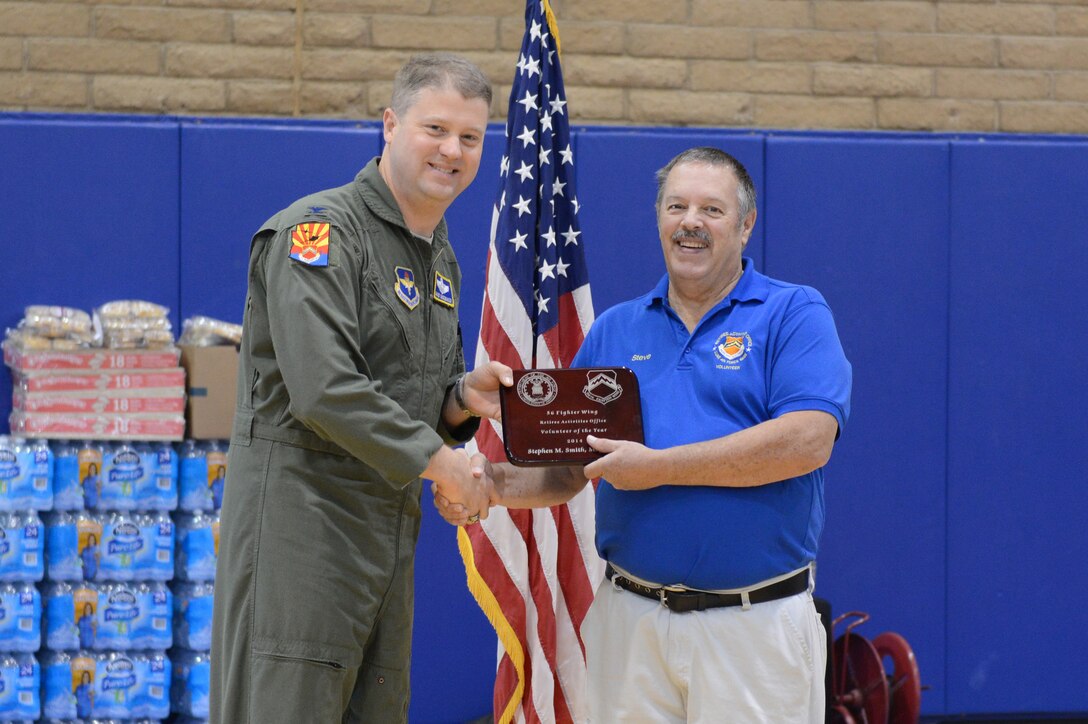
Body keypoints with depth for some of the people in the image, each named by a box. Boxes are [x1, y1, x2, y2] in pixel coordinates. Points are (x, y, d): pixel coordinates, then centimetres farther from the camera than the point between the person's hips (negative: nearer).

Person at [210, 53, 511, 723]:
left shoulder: (440, 254, 16)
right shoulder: (321, 229, -12)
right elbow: (324, 389, -23)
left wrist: (461, 398, 1)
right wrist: (435, 458, -17)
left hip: (392, 530, 9)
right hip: (301, 511, -9)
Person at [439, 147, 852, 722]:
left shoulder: (794, 316, -1)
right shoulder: (615, 329, 14)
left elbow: (807, 441, -17)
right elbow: (567, 469, 16)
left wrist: (658, 467, -14)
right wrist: (498, 485, -6)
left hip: (754, 624, -4)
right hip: (631, 619, 4)